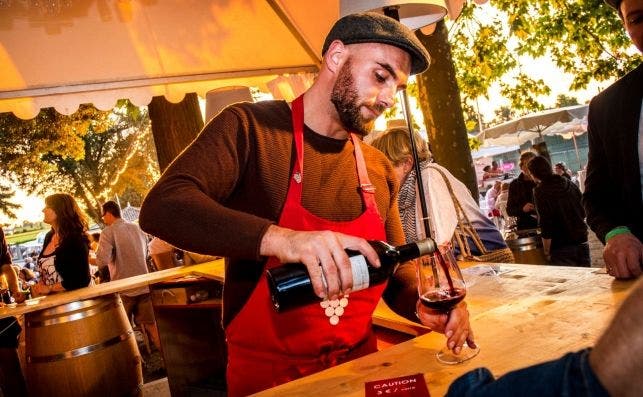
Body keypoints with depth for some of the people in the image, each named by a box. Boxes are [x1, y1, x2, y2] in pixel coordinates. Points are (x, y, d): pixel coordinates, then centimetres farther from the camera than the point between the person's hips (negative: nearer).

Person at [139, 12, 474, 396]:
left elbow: (394, 269, 8)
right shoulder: (249, 128, -14)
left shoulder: (379, 169, 2)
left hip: (359, 363, 5)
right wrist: (276, 238, -42)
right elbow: (161, 208, -27)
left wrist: (423, 304, -14)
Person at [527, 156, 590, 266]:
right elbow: (583, 212, 14)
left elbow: (545, 225, -15)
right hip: (582, 242, 6)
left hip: (562, 248, -6)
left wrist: (547, 253, -9)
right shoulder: (569, 183, 6)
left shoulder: (540, 191, -12)